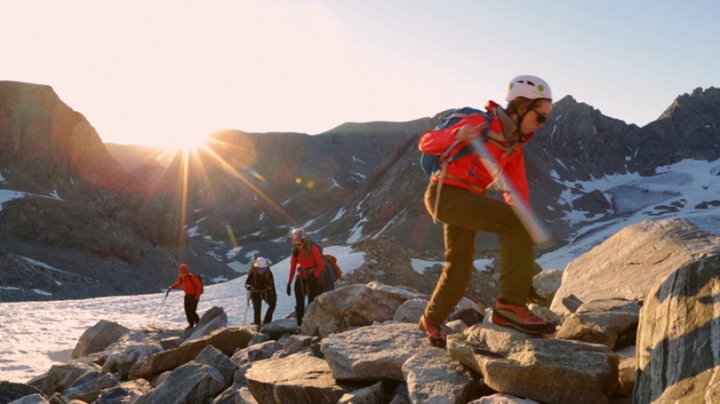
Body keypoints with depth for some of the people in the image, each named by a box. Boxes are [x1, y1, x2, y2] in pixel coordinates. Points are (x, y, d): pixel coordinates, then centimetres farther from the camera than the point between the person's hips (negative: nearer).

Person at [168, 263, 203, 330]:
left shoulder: (192, 277, -26)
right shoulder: (181, 277, -6)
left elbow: (199, 286, -19)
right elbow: (178, 283, 15)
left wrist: (197, 296, -18)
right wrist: (172, 287, -2)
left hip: (194, 296, -7)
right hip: (187, 296, 7)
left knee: (192, 311, -13)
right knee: (187, 311, 7)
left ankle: (199, 324, 5)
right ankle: (191, 325, 22)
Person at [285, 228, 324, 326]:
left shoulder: (312, 248, -16)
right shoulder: (295, 250, -1)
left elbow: (321, 265, -15)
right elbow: (292, 267, 3)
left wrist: (313, 275, -27)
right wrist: (289, 283, -1)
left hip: (313, 278, -5)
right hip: (301, 279, 5)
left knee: (312, 303, -3)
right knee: (299, 304, 3)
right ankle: (300, 326, 10)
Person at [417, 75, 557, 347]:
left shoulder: (514, 145, 10)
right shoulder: (481, 124, -14)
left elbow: (517, 193, 8)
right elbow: (426, 143, -16)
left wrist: (527, 232, -6)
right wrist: (458, 136, -36)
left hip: (466, 201, 9)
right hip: (445, 194, -9)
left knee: (459, 268, 16)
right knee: (514, 220, -25)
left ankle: (431, 321, 38)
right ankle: (510, 304, -25)